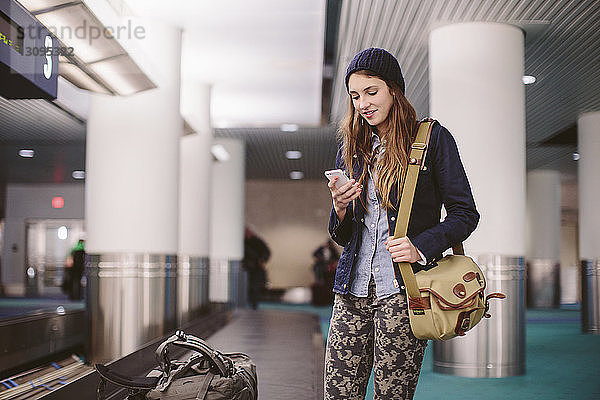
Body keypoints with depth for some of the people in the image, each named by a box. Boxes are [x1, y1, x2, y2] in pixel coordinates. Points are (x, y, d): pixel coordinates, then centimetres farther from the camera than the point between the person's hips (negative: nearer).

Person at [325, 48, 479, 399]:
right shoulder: (352, 149, 16)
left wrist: (420, 247, -15)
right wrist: (341, 208, -4)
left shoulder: (432, 138, 2)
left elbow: (465, 213, 0)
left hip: (404, 287, -4)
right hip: (354, 288, 4)